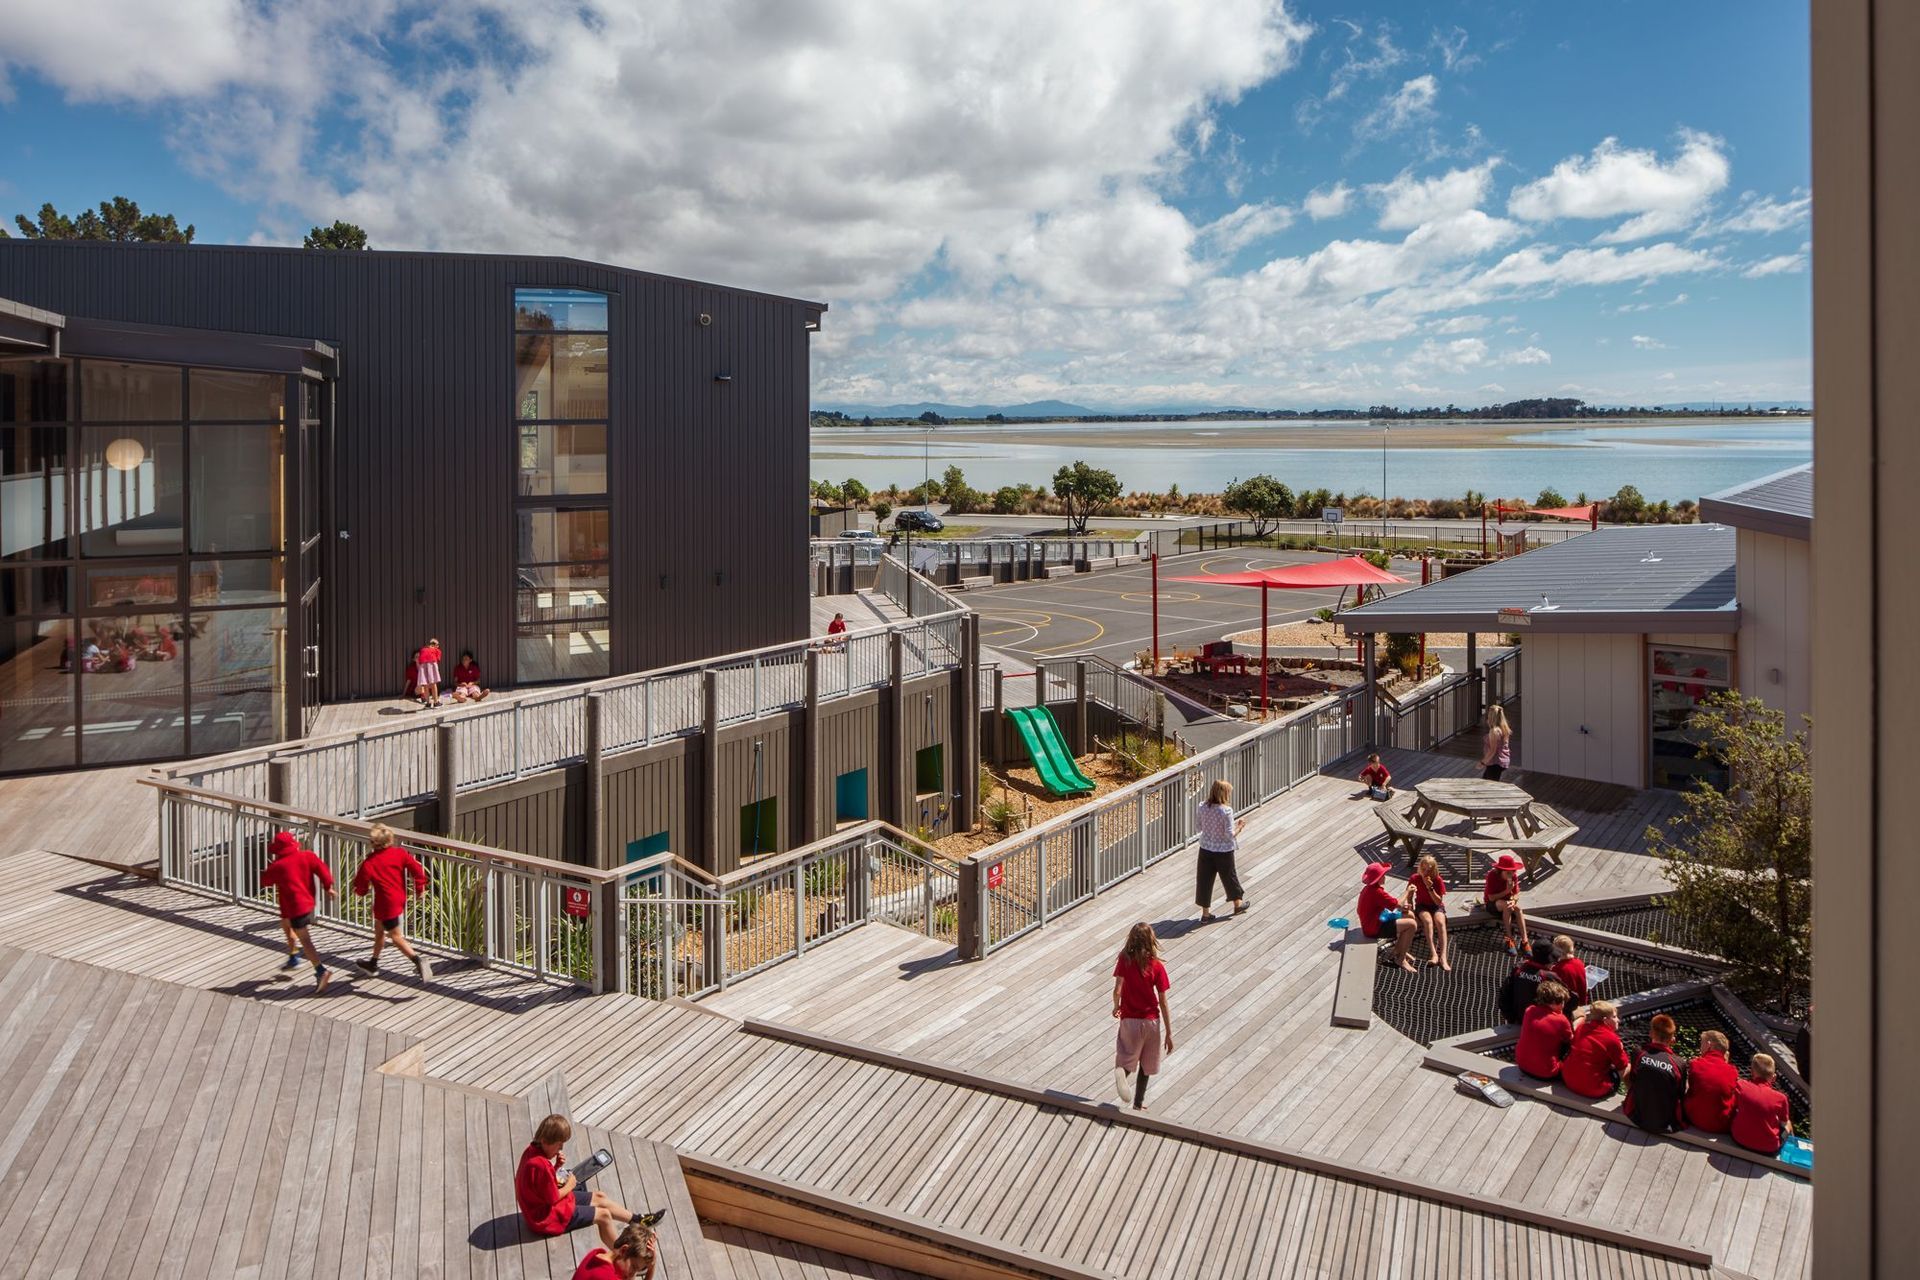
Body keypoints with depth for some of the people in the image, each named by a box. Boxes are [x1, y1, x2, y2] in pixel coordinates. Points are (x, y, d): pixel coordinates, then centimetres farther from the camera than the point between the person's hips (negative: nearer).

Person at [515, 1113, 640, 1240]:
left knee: (599, 1197, 14)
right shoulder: (540, 1165, -34)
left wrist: (557, 1166, -8)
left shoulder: (533, 1150, -4)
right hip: (549, 1216, -10)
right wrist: (569, 1186, -6)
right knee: (603, 1215, -5)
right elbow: (553, 1198, -24)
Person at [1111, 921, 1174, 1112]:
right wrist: (1169, 1033, -1)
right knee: (1146, 1064, 19)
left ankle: (1121, 1071, -21)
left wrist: (1116, 1007, 5)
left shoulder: (1124, 961, -11)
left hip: (1130, 1020, 0)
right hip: (1152, 1021, 0)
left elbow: (1117, 991, -17)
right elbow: (1163, 1003, -8)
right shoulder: (1157, 967, -11)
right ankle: (1139, 1103, 25)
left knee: (1128, 1059, 13)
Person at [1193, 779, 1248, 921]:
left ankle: (1205, 912, 18)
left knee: (1205, 879, 11)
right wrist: (1239, 827, -3)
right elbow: (1230, 834, -21)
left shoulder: (1203, 808, -8)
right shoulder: (1226, 810, -22)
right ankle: (1238, 904, 40)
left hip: (1206, 849, 3)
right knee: (1229, 876, 19)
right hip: (1223, 851, -3)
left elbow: (1198, 825, 7)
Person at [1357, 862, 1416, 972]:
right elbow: (1396, 904, -20)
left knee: (1410, 915, 16)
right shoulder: (1376, 892, -25)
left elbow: (1389, 903, 15)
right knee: (1411, 924, -16)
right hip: (1375, 929, -11)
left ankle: (1399, 950, 22)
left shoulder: (1369, 888, 8)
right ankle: (1401, 959, -3)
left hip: (1375, 920, 11)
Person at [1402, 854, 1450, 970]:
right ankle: (1433, 954, -41)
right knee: (1428, 920, -34)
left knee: (1440, 921, -33)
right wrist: (1411, 911, -13)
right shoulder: (1414, 878, -10)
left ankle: (1443, 957, -40)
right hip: (1422, 906, 0)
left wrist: (1430, 888, -28)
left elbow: (1439, 902, -16)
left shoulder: (1438, 880, -13)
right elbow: (1409, 897, 2)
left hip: (1437, 907, 0)